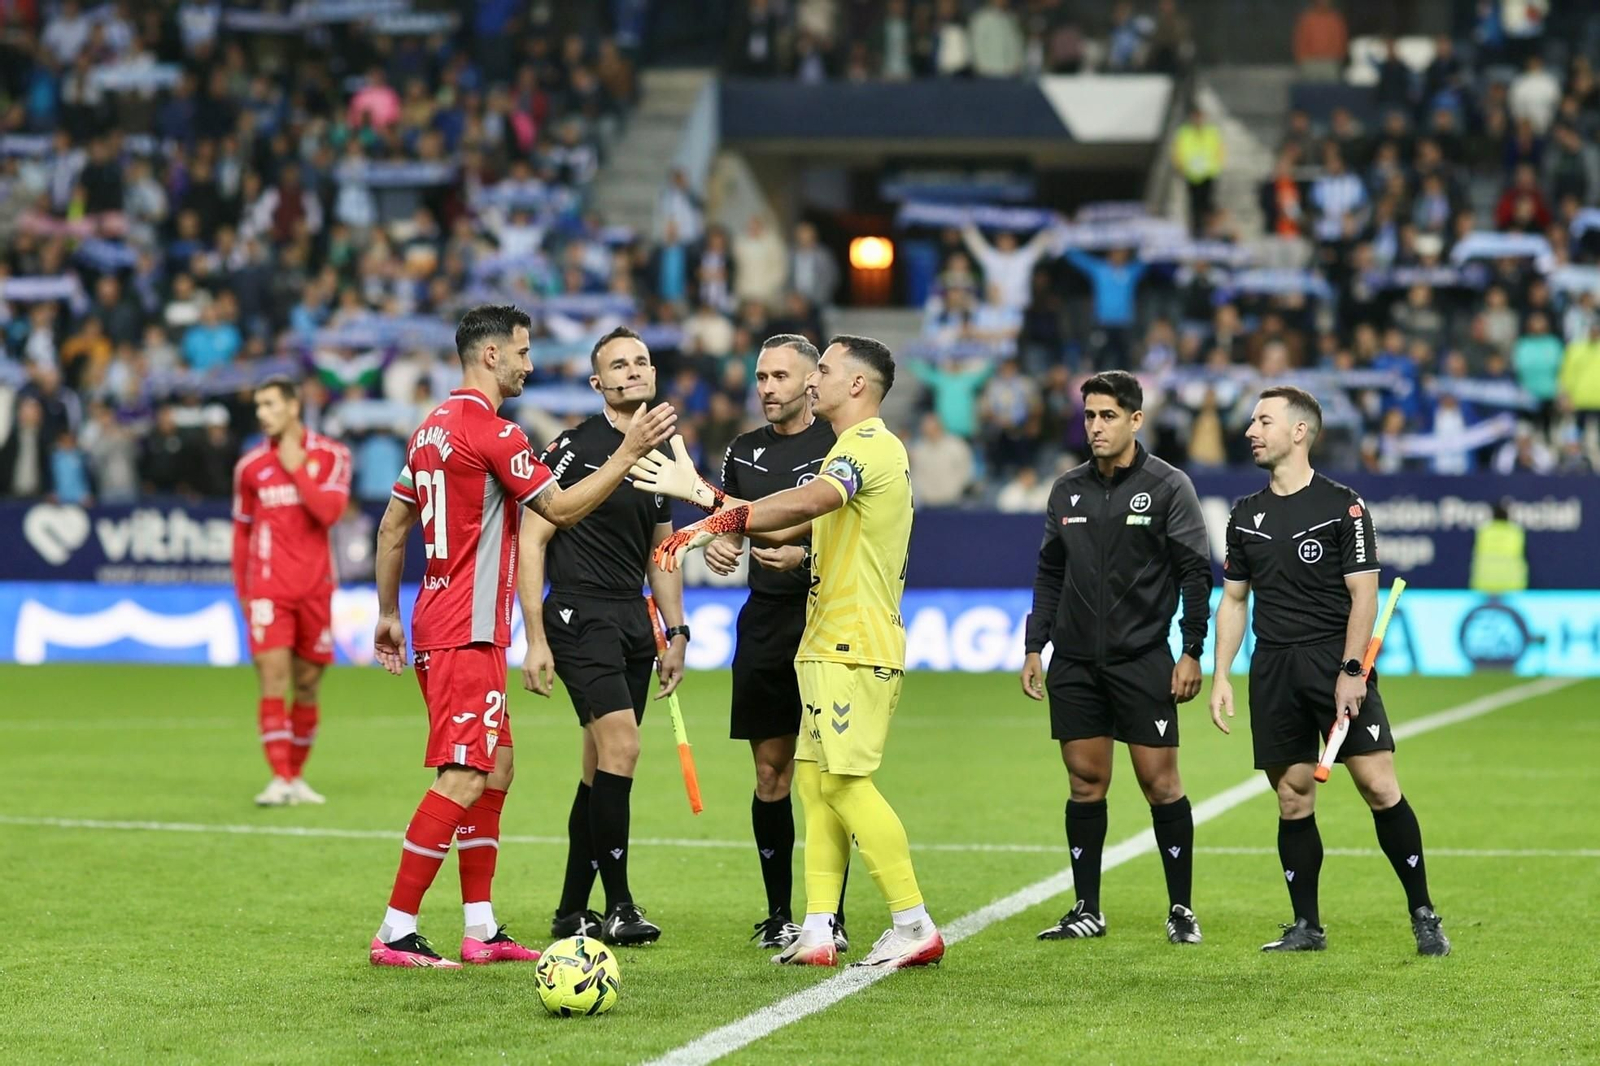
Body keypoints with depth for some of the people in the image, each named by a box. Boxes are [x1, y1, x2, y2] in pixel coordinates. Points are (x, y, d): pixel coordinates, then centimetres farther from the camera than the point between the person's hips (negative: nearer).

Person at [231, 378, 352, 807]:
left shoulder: (330, 455, 2)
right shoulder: (250, 465, 6)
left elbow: (329, 512, -13)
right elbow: (241, 532, 13)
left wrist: (297, 468, -12)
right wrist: (242, 592, 12)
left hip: (314, 589, 1)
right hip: (268, 589, -1)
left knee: (307, 686, 7)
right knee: (273, 678, -13)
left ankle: (297, 776, 19)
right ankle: (280, 778, -15)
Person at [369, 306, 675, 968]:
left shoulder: (433, 428, 15)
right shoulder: (492, 432, -13)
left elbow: (392, 527, 19)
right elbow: (561, 508, -12)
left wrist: (388, 614, 24)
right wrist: (630, 451, -8)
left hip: (437, 623, 10)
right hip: (467, 634, -10)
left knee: (495, 770, 14)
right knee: (463, 780, -10)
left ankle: (480, 930, 14)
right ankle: (395, 933, -11)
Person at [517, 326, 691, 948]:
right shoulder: (574, 447, -7)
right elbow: (532, 540, -8)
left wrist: (675, 633, 18)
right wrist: (536, 639, -13)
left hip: (633, 620, 7)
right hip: (579, 616, -7)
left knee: (602, 767, 8)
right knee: (621, 748, -18)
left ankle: (572, 912, 15)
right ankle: (618, 906, -12)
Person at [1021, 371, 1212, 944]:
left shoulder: (1168, 486, -3)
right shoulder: (1068, 489, 10)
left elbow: (1195, 573, -4)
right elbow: (1049, 574, 17)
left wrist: (1191, 652, -9)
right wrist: (1034, 648, 11)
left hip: (1143, 660, -4)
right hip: (1074, 661, 4)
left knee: (1159, 781, -3)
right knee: (1086, 782, 5)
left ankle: (1181, 910, 5)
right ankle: (1086, 911, 12)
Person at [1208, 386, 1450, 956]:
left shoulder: (1343, 506, -2)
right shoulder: (1246, 515, 13)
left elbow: (1364, 594, -6)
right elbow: (1233, 600, 18)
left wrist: (1350, 670, -14)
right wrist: (1221, 676, 9)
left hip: (1336, 659, -5)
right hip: (1273, 668, 5)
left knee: (1379, 786, -10)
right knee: (1293, 800, 4)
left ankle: (1423, 915, -2)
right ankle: (1306, 927, 12)